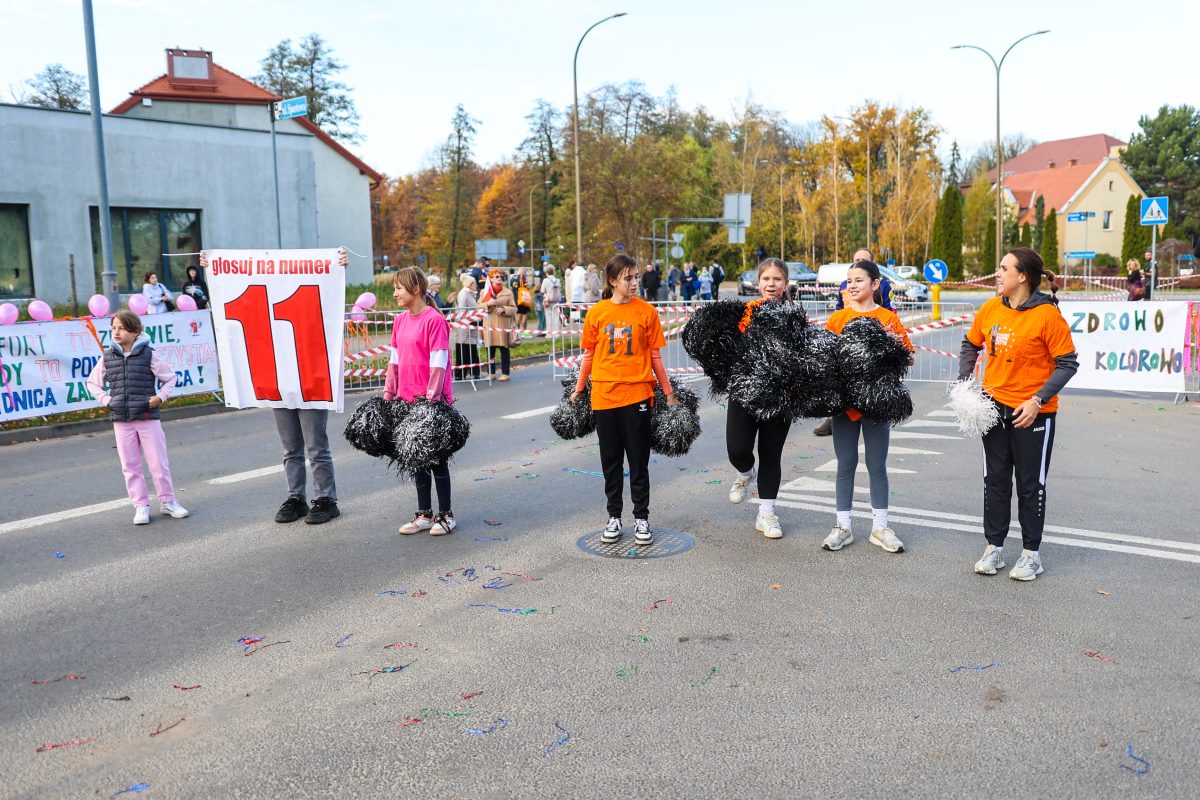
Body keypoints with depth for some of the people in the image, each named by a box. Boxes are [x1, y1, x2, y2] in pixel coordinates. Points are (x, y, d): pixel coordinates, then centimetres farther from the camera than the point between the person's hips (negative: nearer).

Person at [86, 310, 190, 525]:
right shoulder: (107, 357, 3)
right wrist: (105, 399, 1)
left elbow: (170, 377, 4)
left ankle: (167, 501, 16)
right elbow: (93, 382, 15)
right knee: (130, 466, 6)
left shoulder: (148, 355, -5)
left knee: (159, 462, 2)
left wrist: (160, 396, -8)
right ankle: (141, 506, 15)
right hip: (121, 420, 3)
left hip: (148, 417, -3)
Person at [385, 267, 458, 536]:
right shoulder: (400, 321, 9)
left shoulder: (434, 320, -13)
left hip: (432, 401, -7)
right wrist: (387, 395, 10)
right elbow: (395, 361, 13)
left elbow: (438, 365, -16)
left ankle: (445, 515, 15)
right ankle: (424, 514, 22)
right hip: (407, 400, 7)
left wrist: (431, 399, -19)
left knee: (436, 457, 3)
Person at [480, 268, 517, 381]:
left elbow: (514, 309, 5)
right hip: (489, 324, 1)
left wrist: (504, 309, -13)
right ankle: (491, 373, 10)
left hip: (503, 324, -1)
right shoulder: (484, 291, 12)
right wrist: (488, 304, -13)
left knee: (504, 349, 0)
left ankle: (505, 373, 5)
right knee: (490, 350, 3)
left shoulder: (508, 292, 8)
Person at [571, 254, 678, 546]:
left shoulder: (646, 311, -2)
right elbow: (589, 355, 9)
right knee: (611, 459, 11)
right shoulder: (596, 312, 1)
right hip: (604, 394, 2)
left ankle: (641, 518, 18)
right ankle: (614, 517, 22)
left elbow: (655, 355, 3)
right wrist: (578, 389, 13)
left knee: (639, 460, 7)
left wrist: (669, 393, 5)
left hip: (637, 393, -1)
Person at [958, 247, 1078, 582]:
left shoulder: (1047, 314, -15)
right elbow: (971, 345, 14)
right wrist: (965, 384, 3)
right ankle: (994, 547, 24)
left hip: (1033, 413, -5)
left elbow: (1068, 363, -13)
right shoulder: (990, 309, -1)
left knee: (1030, 484, 7)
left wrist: (1038, 400, -20)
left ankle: (1031, 553, 22)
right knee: (995, 481, 12)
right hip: (994, 407, 5)